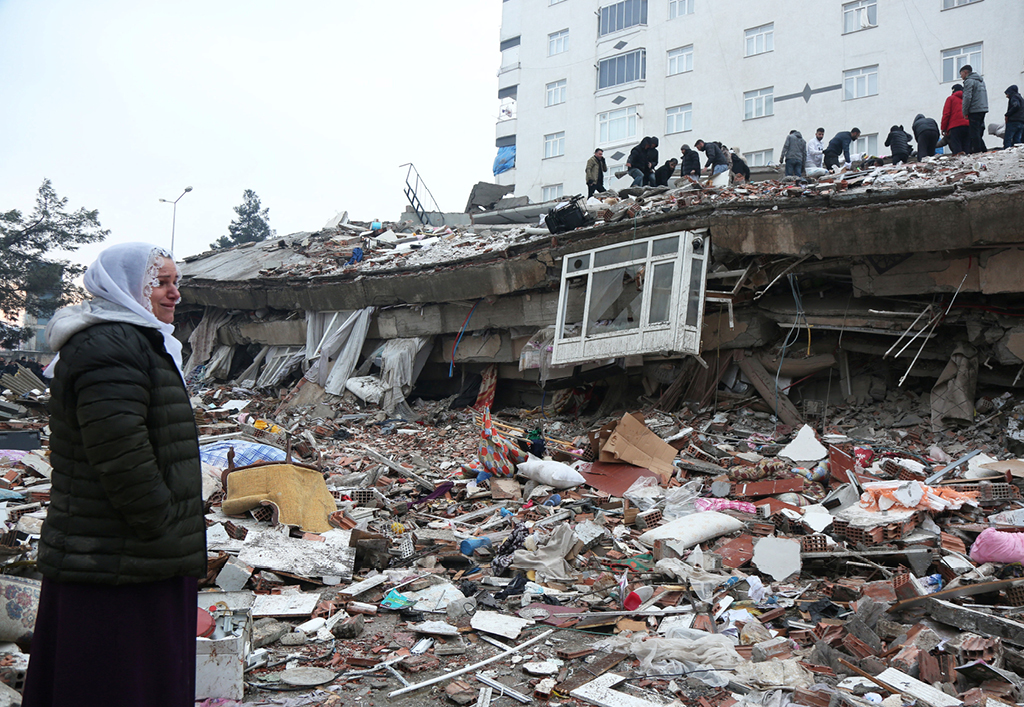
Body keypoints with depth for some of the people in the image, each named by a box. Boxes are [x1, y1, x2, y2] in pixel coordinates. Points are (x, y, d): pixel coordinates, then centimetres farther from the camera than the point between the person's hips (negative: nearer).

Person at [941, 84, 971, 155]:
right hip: (968, 125, 4)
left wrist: (943, 128, 3)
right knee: (966, 148, 2)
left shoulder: (950, 98, 9)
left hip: (955, 126, -4)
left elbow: (946, 114, 1)